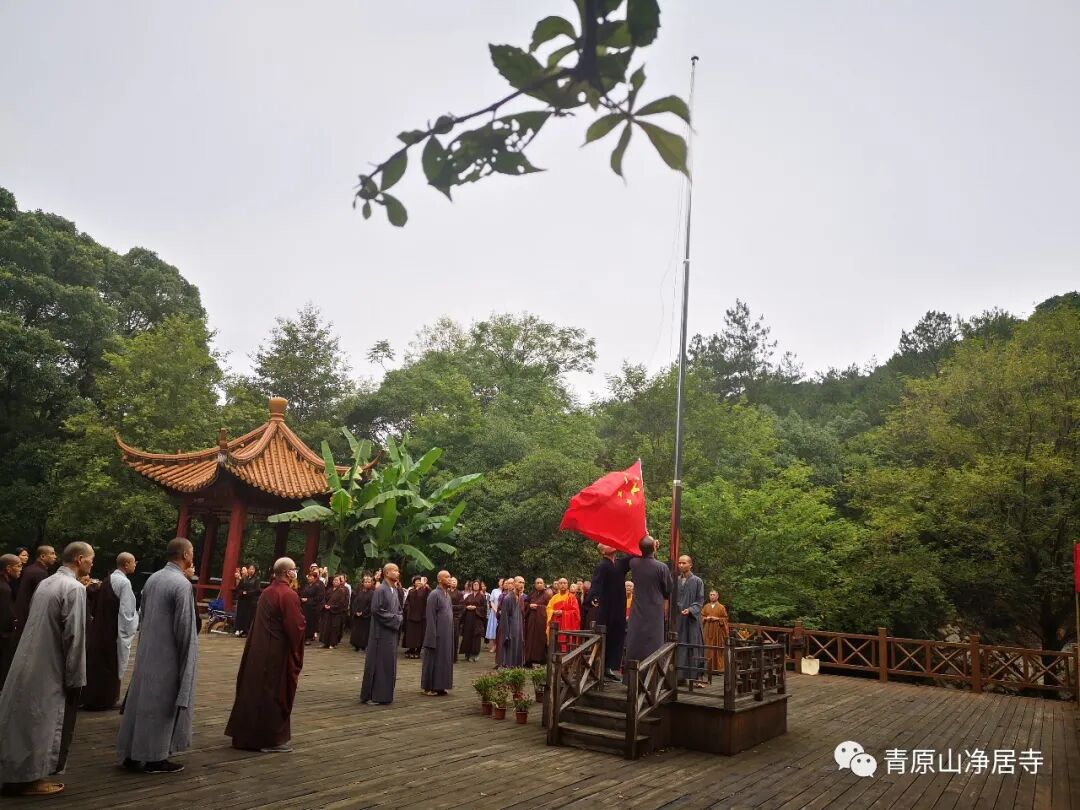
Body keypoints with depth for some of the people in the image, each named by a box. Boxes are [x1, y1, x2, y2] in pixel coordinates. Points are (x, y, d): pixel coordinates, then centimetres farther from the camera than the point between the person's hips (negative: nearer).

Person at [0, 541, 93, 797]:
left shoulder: (46, 583, 9)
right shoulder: (74, 588, -18)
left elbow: (39, 625, 15)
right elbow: (74, 635, -19)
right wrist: (75, 677, -12)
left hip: (30, 664, 8)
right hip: (50, 668, -8)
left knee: (26, 718, 15)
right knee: (43, 721, 3)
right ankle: (31, 778, 11)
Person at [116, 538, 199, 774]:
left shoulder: (152, 579, 5)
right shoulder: (182, 584, -19)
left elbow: (144, 615, 14)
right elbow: (184, 626, -17)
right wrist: (187, 656, -7)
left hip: (146, 652, 8)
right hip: (168, 655, -8)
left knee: (142, 699, 14)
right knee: (162, 704, 3)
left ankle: (131, 754, 22)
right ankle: (155, 758, 12)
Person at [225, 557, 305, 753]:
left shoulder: (266, 593, 6)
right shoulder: (288, 595, -18)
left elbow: (257, 624, 11)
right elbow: (296, 627, -19)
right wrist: (296, 655, -4)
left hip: (258, 652, 8)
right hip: (279, 654, -8)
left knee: (256, 691, 16)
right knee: (276, 694, 3)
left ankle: (246, 734, 27)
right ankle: (274, 740, 11)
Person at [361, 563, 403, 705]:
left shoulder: (395, 590, 11)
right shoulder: (380, 589, -13)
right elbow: (376, 609, -19)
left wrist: (398, 618, 0)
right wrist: (393, 618, -14)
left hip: (392, 632, 8)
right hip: (381, 633, -8)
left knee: (389, 664, 11)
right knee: (378, 663, -2)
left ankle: (384, 694, 18)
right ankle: (371, 695, 7)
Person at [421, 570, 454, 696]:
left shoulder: (447, 594, 12)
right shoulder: (434, 594, -12)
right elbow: (430, 616, -15)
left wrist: (452, 633, 12)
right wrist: (433, 635, -19)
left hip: (447, 634, 8)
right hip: (437, 634, -8)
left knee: (444, 660, 10)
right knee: (433, 660, 0)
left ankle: (439, 686, 18)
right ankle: (428, 687, 9)